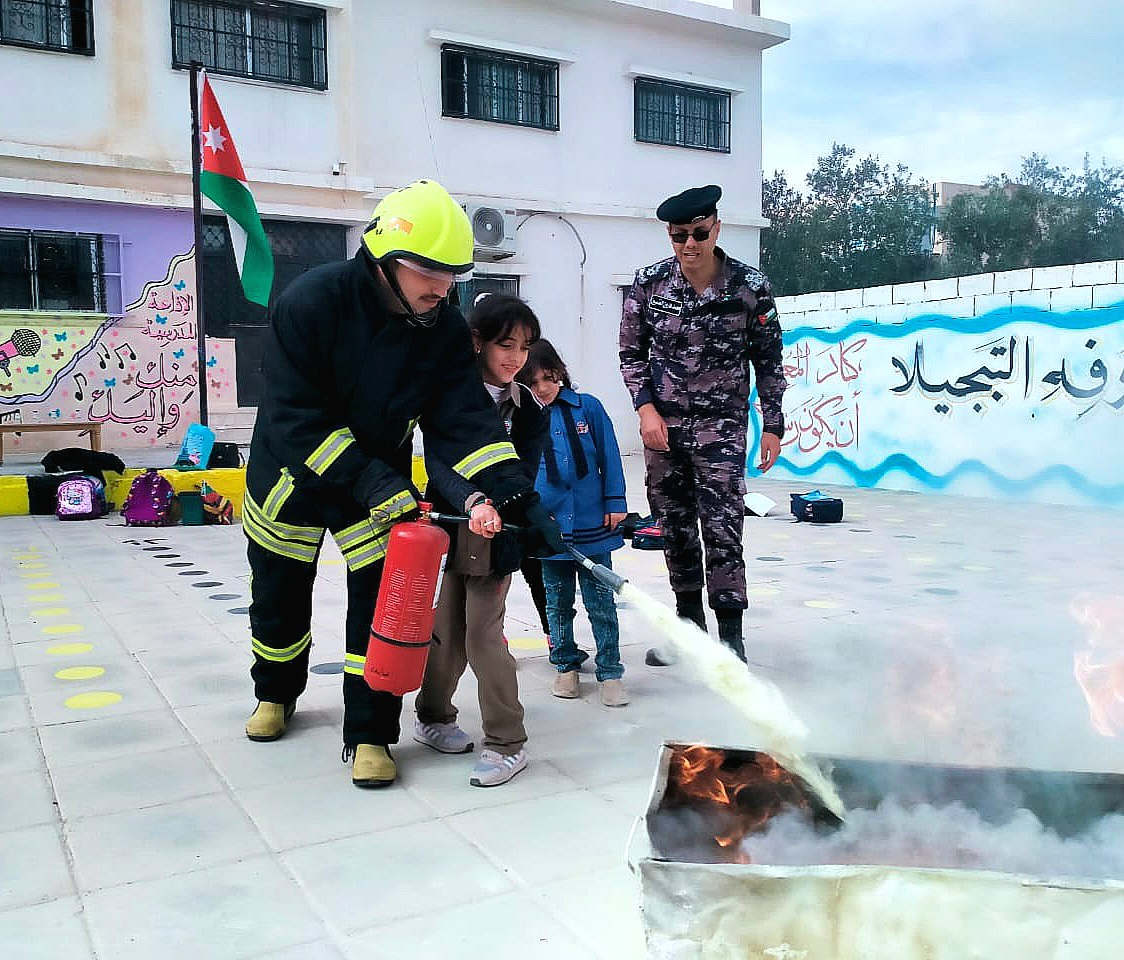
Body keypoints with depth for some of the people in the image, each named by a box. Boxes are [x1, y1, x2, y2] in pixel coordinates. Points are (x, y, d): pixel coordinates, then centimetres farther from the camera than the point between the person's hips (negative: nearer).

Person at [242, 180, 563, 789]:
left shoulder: (444, 328, -17)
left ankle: (369, 735, 7)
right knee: (280, 594, 14)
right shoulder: (310, 303, -29)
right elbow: (296, 419, -30)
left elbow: (465, 420, -22)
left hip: (381, 476, 2)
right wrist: (375, 484, -37)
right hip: (291, 472, -1)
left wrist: (518, 498, -36)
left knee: (382, 594, -9)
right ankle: (276, 694, 44)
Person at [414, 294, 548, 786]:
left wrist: (497, 506, -21)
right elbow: (438, 464, -17)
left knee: (483, 633, -2)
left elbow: (523, 476, -3)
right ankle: (433, 716, 33)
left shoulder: (529, 409, 0)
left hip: (497, 537, 0)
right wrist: (473, 502, -32)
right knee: (447, 630, 8)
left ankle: (507, 743, 10)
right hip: (447, 529, 0)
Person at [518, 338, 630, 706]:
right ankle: (566, 665, 31)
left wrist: (614, 502, 0)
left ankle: (610, 671, 16)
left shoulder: (587, 408, -3)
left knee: (601, 602, 6)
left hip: (593, 525, -1)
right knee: (557, 603, 14)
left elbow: (609, 457, 1)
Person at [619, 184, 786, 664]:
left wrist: (773, 425, 0)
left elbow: (768, 360, 1)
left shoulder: (750, 286, -8)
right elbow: (632, 354, 5)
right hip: (662, 424, 3)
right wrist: (646, 407, -7)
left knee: (722, 528, -8)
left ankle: (731, 637, 3)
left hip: (722, 423, -2)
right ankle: (689, 623, 27)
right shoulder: (649, 283, -4)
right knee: (674, 526, 10)